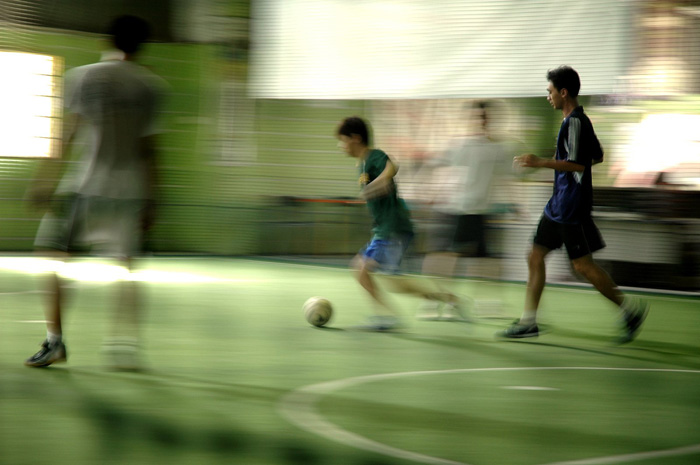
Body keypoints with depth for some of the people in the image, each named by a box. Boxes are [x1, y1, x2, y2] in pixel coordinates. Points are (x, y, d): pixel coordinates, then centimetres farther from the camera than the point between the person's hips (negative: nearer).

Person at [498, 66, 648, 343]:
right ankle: (528, 321, 11)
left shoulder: (575, 122, -17)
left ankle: (630, 309, 6)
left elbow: (578, 164, -26)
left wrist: (540, 163, -25)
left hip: (572, 208, -10)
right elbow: (597, 157, 23)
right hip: (558, 205, 10)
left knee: (582, 264, -4)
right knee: (536, 257, 9)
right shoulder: (578, 120, 13)